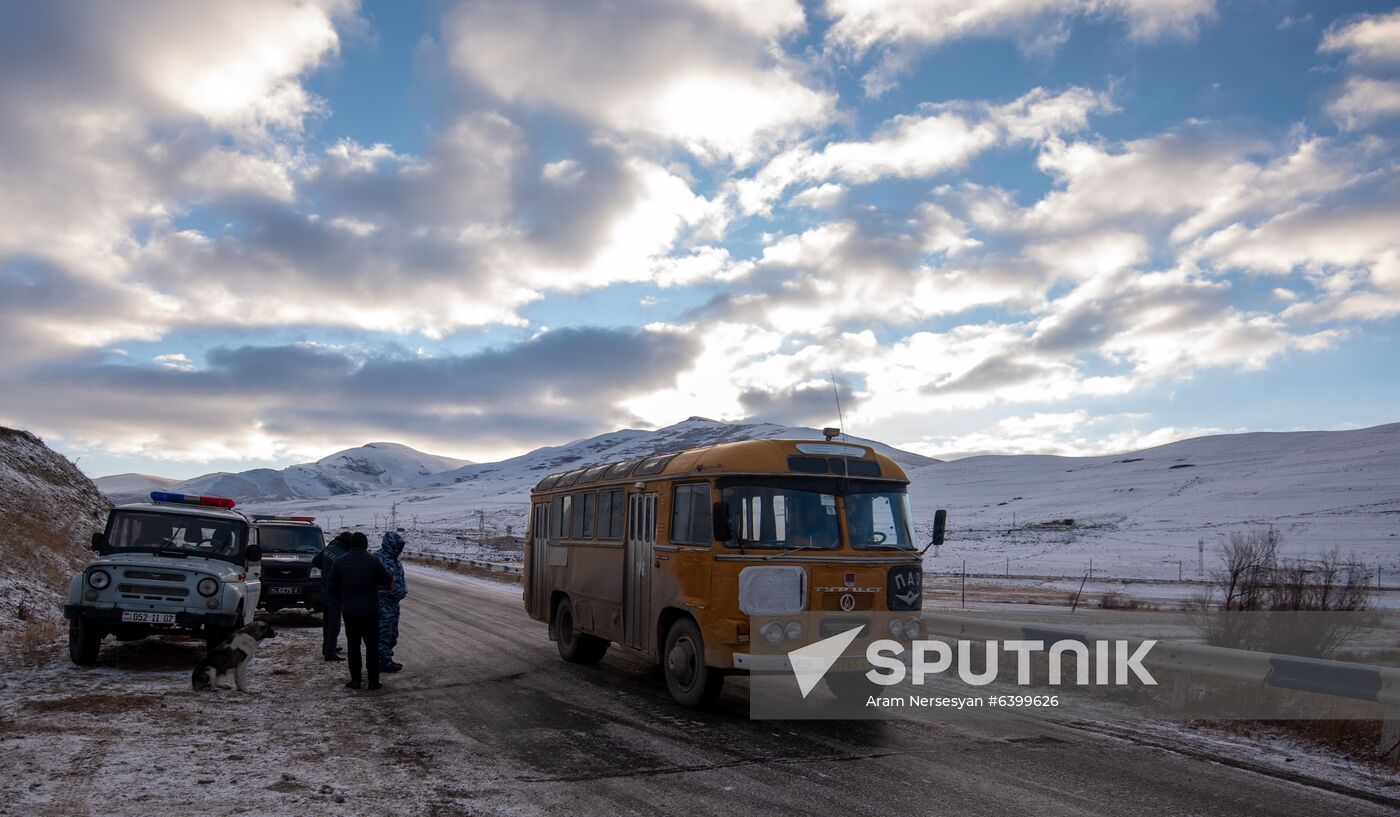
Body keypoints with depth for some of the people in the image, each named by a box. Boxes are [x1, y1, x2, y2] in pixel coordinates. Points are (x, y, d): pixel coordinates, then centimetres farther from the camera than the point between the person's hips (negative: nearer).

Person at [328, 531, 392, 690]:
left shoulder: (340, 562, -1)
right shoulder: (373, 561, -7)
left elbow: (333, 587, 3)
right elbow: (387, 581, -3)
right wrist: (391, 580, 19)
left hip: (349, 611, 1)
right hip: (371, 611, -1)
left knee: (353, 646, 8)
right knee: (372, 646, 6)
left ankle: (355, 680, 8)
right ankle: (373, 680, 6)